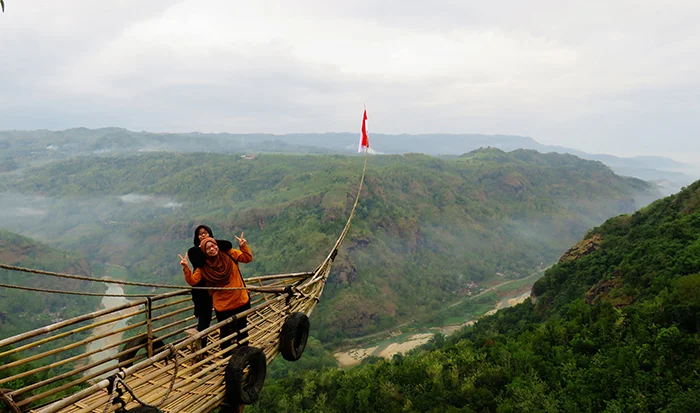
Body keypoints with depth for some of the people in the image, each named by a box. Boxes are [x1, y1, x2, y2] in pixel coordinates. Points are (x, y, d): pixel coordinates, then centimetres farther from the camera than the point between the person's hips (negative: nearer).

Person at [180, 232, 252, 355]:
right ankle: (226, 355, 35)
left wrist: (243, 246, -19)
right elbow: (193, 281, -10)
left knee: (242, 331, 18)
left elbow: (248, 258, -3)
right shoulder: (204, 267, -5)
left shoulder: (229, 254, -4)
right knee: (225, 333, 13)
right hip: (222, 305, -1)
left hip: (241, 301, 1)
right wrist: (186, 268, -23)